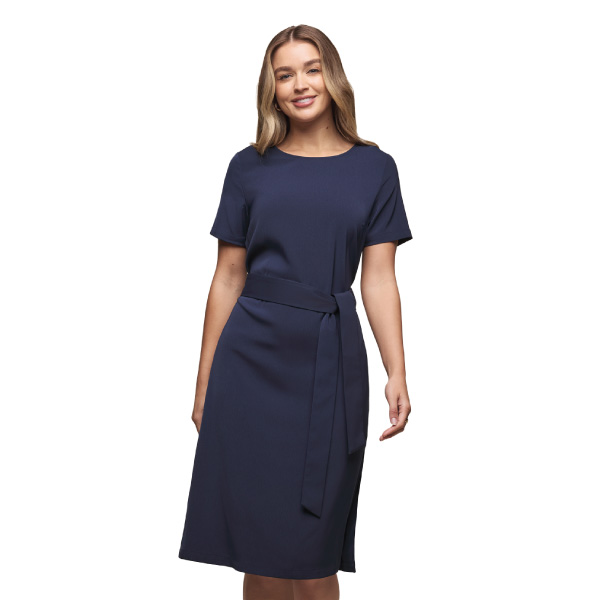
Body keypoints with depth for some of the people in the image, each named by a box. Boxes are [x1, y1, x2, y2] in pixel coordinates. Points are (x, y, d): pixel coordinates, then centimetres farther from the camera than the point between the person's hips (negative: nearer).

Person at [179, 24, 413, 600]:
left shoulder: (373, 169, 6)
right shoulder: (250, 168, 6)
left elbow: (379, 278, 1)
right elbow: (228, 278, 6)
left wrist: (397, 373, -10)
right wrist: (205, 381, 5)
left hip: (330, 360, 0)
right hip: (252, 357, 1)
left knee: (312, 552, 3)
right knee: (257, 543, 5)